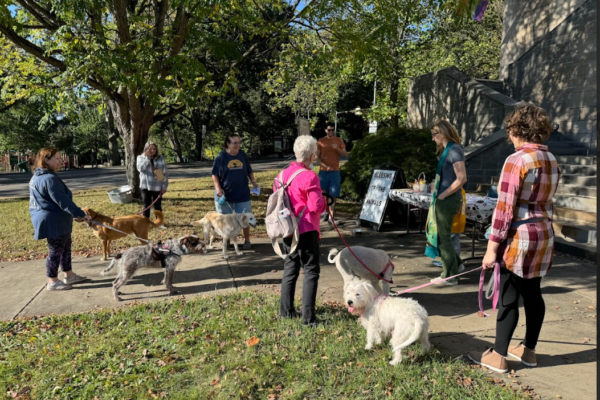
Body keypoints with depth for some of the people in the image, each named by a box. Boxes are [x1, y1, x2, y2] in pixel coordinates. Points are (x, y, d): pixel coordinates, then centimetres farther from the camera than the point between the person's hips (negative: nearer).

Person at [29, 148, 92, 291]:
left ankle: (69, 276, 29)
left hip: (55, 220, 11)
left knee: (65, 247, 18)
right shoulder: (49, 179, -22)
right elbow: (62, 201, -25)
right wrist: (80, 214, -21)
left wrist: (75, 214, 20)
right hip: (54, 221, -11)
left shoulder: (39, 176, 14)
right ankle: (52, 282, 13)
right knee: (55, 251, 1)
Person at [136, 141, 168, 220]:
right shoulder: (140, 158, 2)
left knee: (158, 206, 8)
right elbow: (140, 168, -17)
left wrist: (164, 186, -4)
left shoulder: (160, 159, 2)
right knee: (147, 205, 6)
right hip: (145, 186, 0)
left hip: (157, 187, 0)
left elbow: (165, 173, 2)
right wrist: (147, 157, -16)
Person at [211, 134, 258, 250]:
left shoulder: (243, 155, 3)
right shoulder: (220, 157, -6)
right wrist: (218, 188, -14)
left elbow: (249, 171, 13)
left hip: (242, 194, 2)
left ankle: (247, 240, 20)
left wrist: (253, 182, 0)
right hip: (225, 194, -2)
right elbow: (215, 175, -3)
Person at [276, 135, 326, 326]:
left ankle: (286, 311, 27)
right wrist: (324, 201, 2)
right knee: (311, 271, 1)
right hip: (306, 231, -7)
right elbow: (316, 206, -18)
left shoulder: (284, 174, 6)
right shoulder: (309, 176, -16)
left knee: (290, 269, 18)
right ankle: (308, 317, 3)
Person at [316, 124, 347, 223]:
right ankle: (326, 212, 20)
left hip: (335, 171, 0)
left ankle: (331, 216, -3)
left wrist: (337, 148, -16)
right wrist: (325, 166, -13)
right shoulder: (321, 141, 3)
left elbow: (346, 155, 3)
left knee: (333, 195, -4)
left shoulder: (339, 141, 6)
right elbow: (317, 157, 1)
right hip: (323, 171, 0)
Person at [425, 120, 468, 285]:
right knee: (440, 234, 19)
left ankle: (450, 276, 14)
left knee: (443, 237, 1)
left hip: (447, 201, -9)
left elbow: (462, 178, -22)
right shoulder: (447, 150, 14)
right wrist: (439, 194, 9)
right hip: (443, 201, 9)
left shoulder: (454, 150, -14)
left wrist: (443, 195, -16)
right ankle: (456, 264, 33)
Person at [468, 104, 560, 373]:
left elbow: (504, 207, -19)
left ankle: (498, 356, 12)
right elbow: (545, 202, 13)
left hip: (519, 236, -8)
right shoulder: (552, 161, 8)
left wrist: (492, 247, -16)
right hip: (544, 235, 8)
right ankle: (528, 351, 30)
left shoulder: (516, 160, -17)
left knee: (508, 298, 1)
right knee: (533, 294, 17)